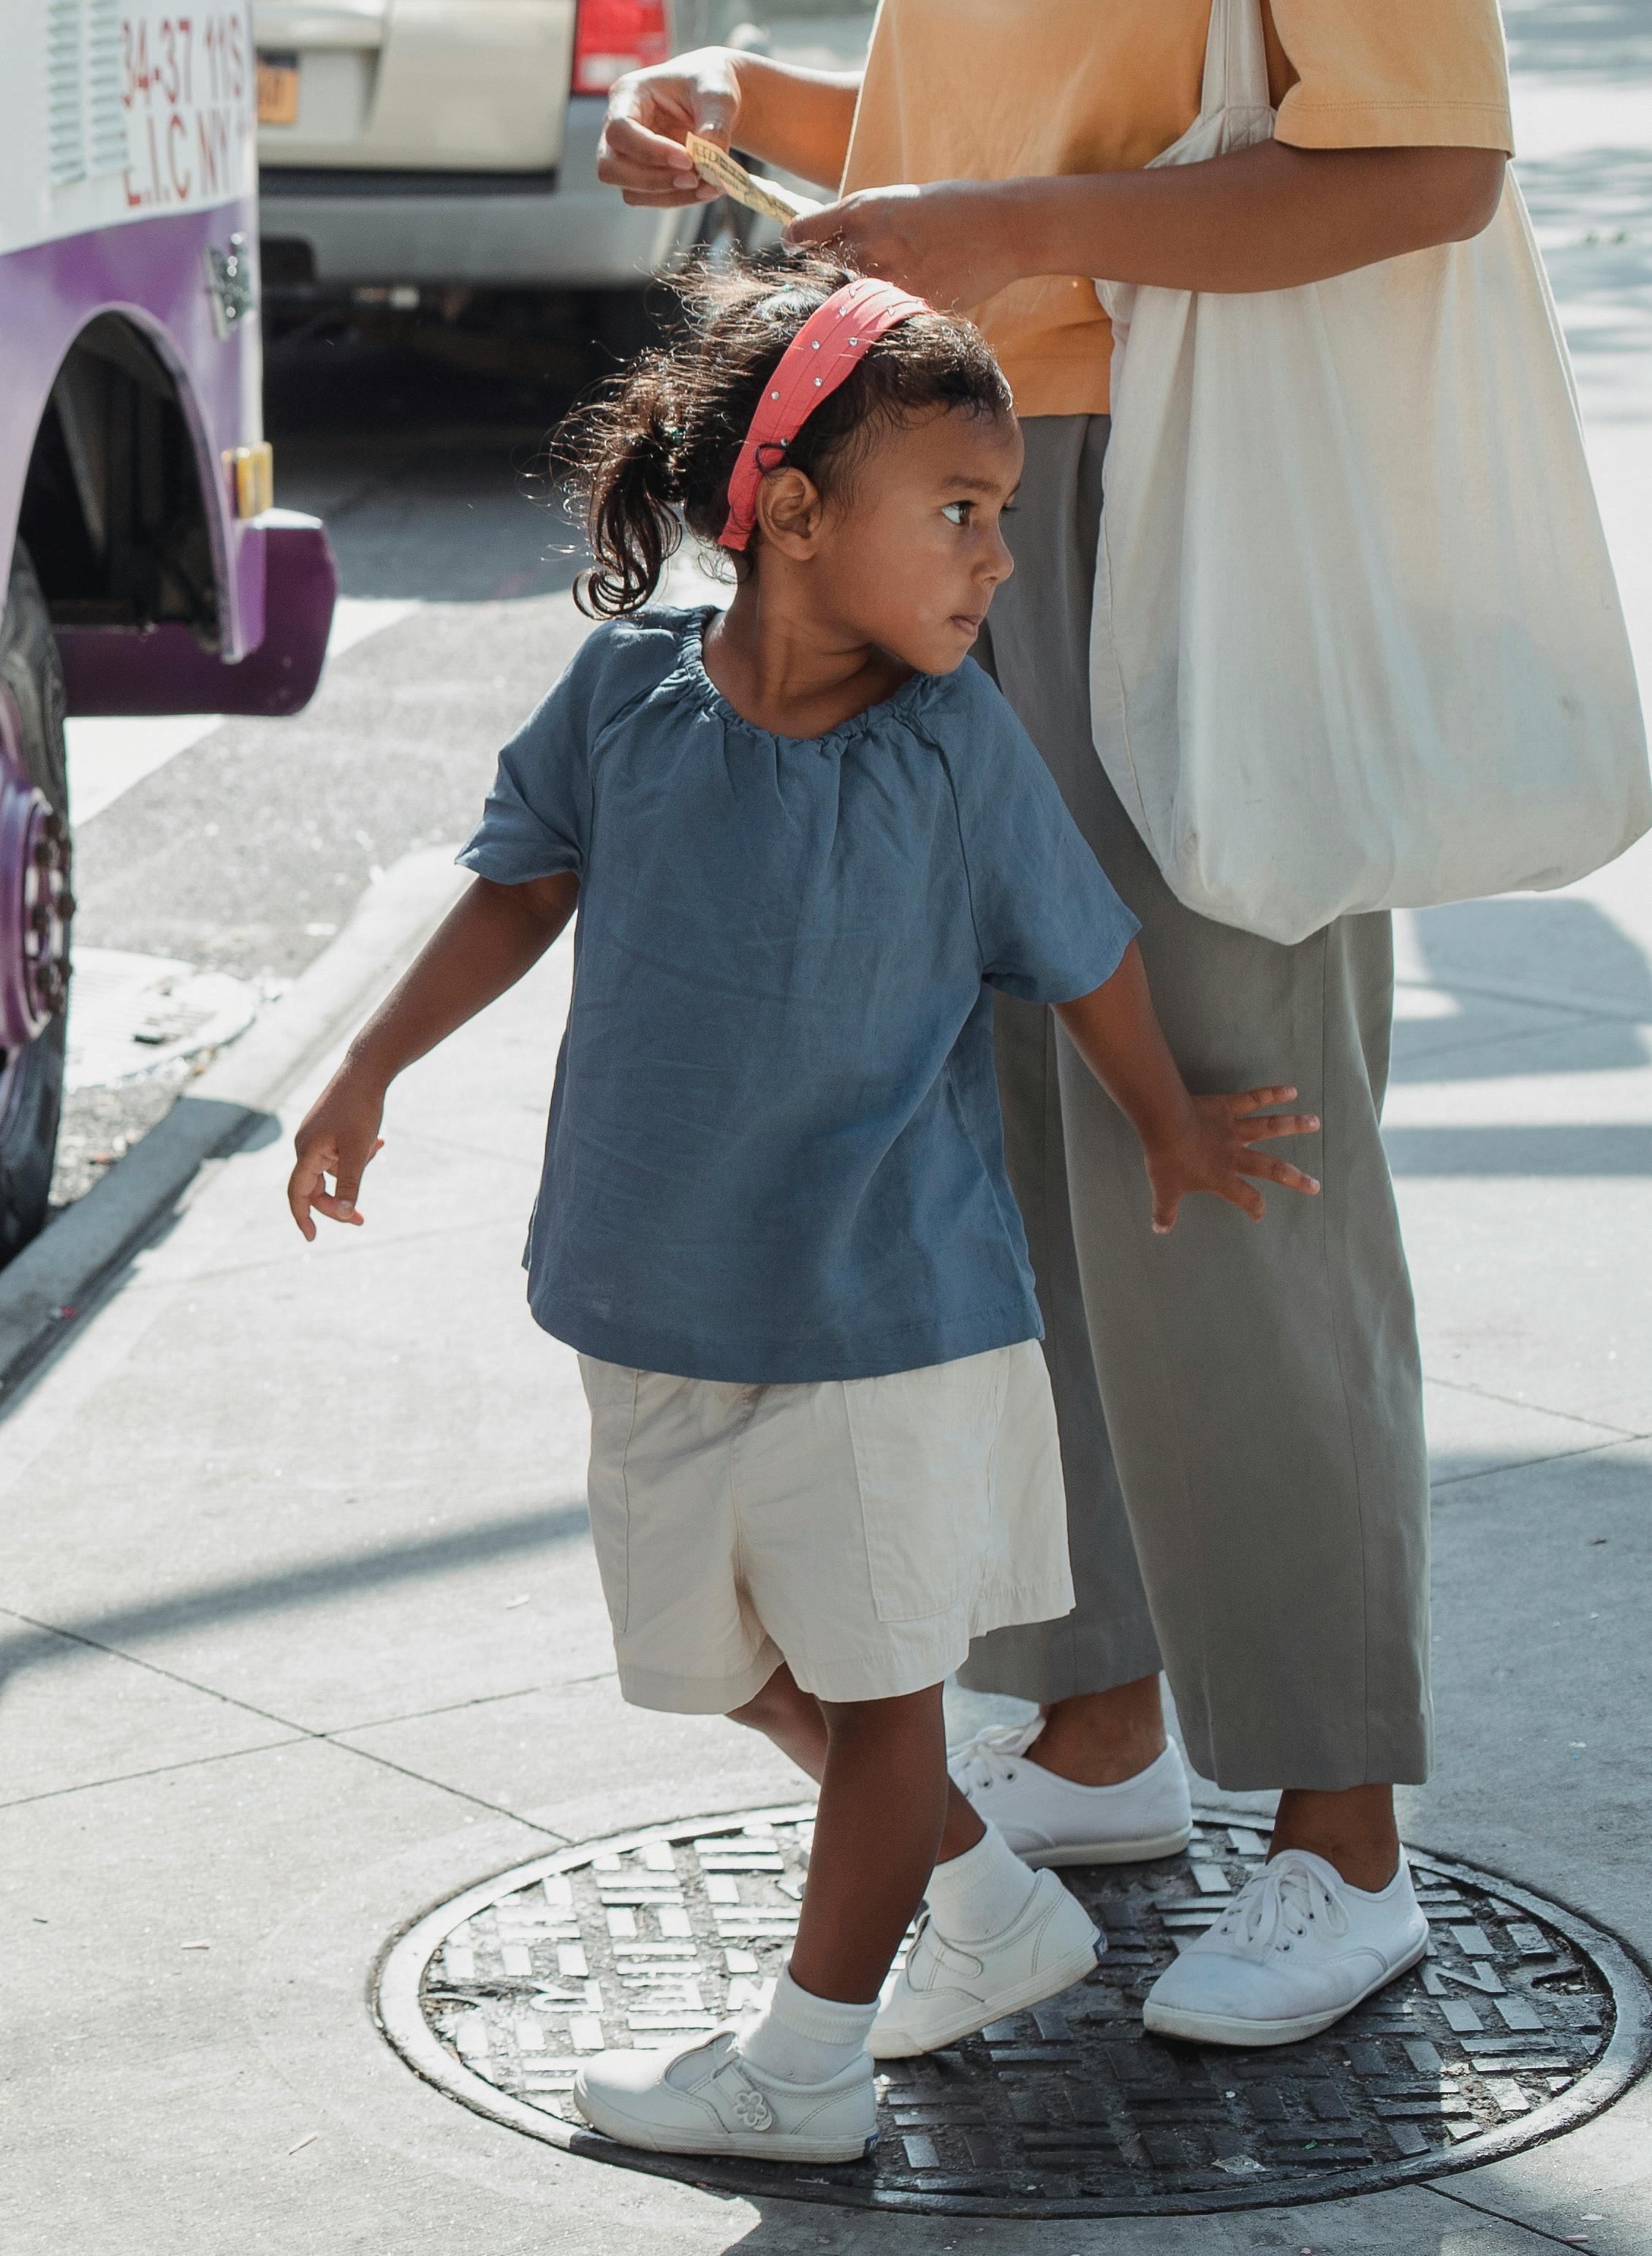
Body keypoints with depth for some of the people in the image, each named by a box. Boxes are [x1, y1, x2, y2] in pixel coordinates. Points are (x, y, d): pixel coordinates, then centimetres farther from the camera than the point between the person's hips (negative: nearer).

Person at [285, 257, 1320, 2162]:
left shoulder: (955, 745, -13)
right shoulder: (628, 690, -10)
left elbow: (1082, 953, 2)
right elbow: (526, 885, 7)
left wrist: (1172, 1133, 15)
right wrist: (371, 1068, 7)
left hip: (889, 1312, -3)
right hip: (660, 1299, 4)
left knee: (872, 1672, 6)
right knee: (744, 1663, 17)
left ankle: (808, 2058, 19)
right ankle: (995, 1906, 37)